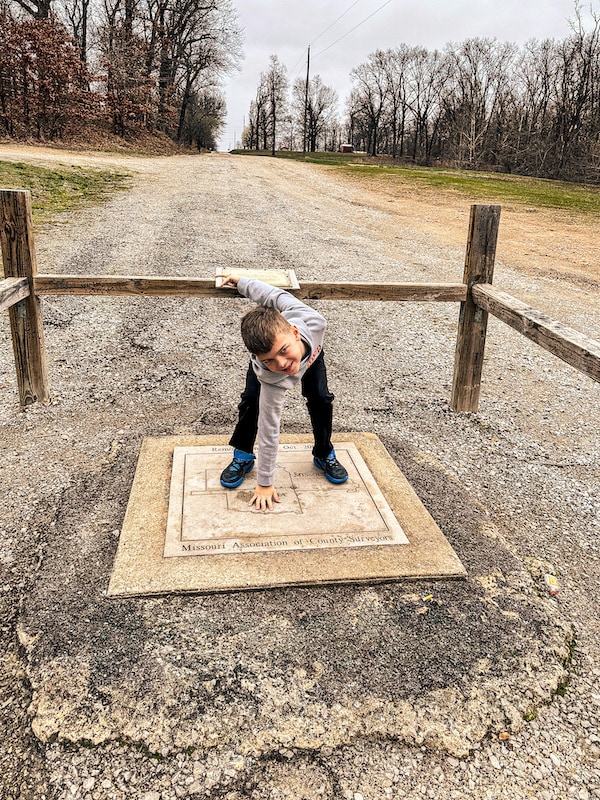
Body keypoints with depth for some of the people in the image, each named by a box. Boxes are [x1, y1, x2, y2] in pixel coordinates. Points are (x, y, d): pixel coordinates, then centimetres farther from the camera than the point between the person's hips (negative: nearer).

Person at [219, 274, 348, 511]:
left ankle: (324, 455, 20)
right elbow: (268, 429, -37)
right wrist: (264, 483, -28)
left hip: (310, 349, 2)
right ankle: (243, 457, 11)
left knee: (320, 400, -3)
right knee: (251, 401, -15)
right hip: (264, 348, -2)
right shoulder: (271, 378, -47)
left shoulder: (312, 321, -47)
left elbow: (277, 296, -30)